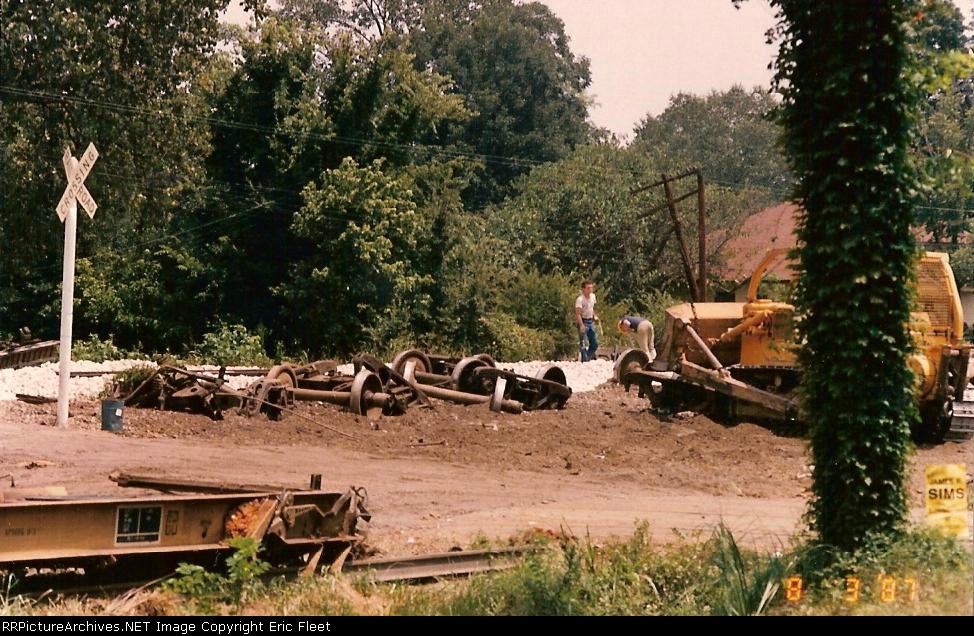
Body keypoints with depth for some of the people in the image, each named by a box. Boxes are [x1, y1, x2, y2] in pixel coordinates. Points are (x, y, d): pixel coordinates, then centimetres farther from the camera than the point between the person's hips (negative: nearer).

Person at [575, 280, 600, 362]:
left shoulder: (592, 296, 7)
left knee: (595, 344, 10)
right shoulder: (580, 299, -18)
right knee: (583, 344, -9)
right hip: (583, 321, -8)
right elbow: (578, 313, -24)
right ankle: (585, 361, -5)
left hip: (590, 321, 8)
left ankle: (588, 357, 24)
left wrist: (595, 316, 7)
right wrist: (581, 325, -35)